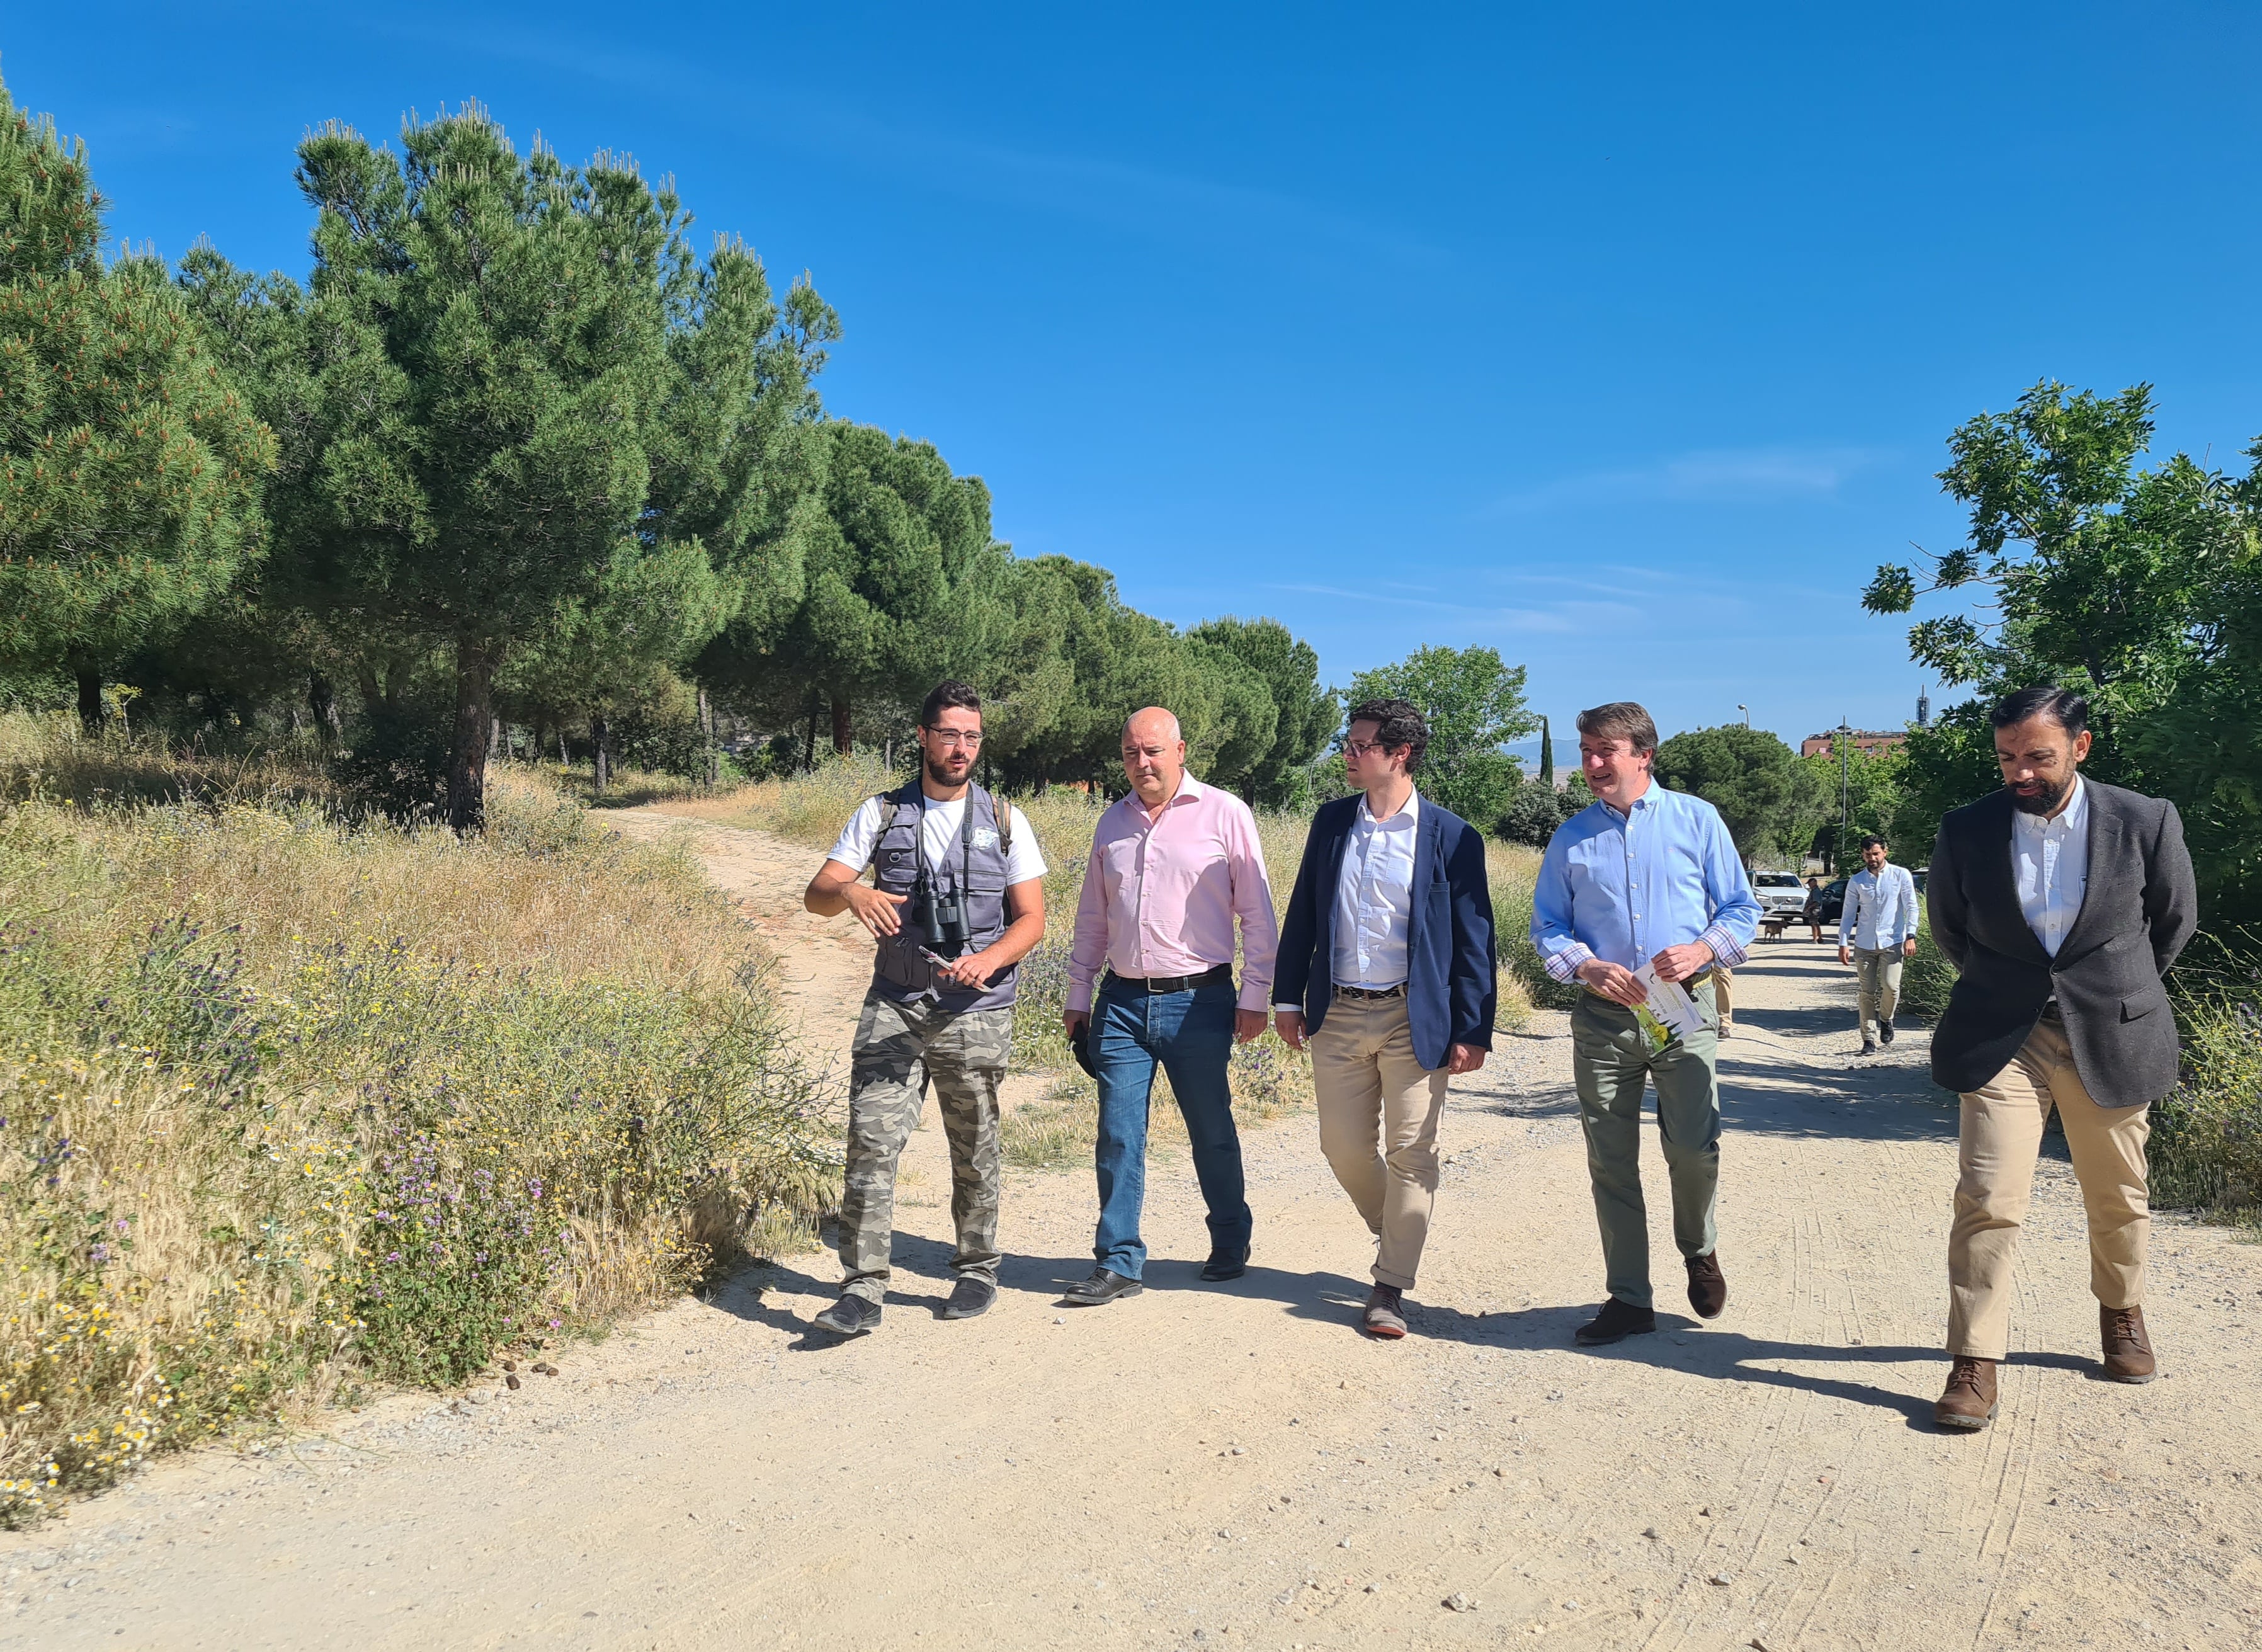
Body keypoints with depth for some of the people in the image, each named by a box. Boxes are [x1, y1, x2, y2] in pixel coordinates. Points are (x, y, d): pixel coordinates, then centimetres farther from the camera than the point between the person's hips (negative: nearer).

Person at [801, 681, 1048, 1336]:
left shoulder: (1005, 821, 6)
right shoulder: (881, 814, 7)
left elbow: (1032, 918, 3)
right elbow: (816, 894, 2)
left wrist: (988, 960, -17)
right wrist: (852, 893, -22)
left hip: (975, 1011, 0)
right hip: (894, 1005, 0)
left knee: (974, 1152, 7)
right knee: (872, 1140, -9)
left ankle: (977, 1270, 25)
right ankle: (863, 1289, -3)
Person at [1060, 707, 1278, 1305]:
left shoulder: (1225, 814, -3)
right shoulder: (1112, 822, 11)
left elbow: (1257, 913, -2)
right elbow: (1092, 917, 17)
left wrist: (1255, 997, -5)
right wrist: (1079, 996, 15)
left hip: (1197, 1001, -3)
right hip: (1122, 1002, 4)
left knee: (1212, 1133, 10)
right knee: (1117, 1137, 2)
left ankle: (1231, 1243, 31)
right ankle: (1119, 1263, 11)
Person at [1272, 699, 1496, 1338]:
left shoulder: (1452, 837, -7)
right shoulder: (1331, 821, 6)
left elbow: (1474, 941, -5)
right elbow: (1302, 913, 11)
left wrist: (1472, 1032, -8)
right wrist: (1288, 997, 8)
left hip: (1415, 1020, -4)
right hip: (1337, 1015, 4)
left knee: (1410, 1155, 3)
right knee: (1345, 1147, 10)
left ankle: (1391, 1287, 16)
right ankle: (1396, 1236, 36)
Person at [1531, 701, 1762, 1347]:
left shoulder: (1696, 819, 4)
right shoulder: (1571, 836, 9)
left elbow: (1742, 908, 6)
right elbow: (1546, 926, 9)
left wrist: (1702, 950, -14)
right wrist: (1587, 966, -10)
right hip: (1603, 1017, 2)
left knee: (1694, 1149, -9)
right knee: (1611, 1163, 4)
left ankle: (1699, 1250, 24)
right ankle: (1629, 1298, 16)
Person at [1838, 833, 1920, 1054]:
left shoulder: (1901, 875, 3)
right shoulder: (1856, 882, 8)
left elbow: (1911, 907, 2)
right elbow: (1848, 914, 10)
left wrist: (1910, 936, -9)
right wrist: (1843, 944, 3)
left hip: (1892, 942, -2)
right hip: (1864, 944, 2)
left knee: (1891, 986, -14)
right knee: (1867, 992, 0)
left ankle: (1886, 1018, 16)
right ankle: (1869, 1039, 6)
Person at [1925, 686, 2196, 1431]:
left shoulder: (2145, 822, -8)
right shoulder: (1967, 831, -6)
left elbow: (2175, 918, 9)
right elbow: (1947, 924, 12)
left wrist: (2120, 990, 15)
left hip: (2111, 1035, 1)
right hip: (2001, 1036, 0)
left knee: (2117, 1198, 16)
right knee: (1988, 1199, -8)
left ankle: (2122, 1313, 42)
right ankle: (1975, 1363, -1)